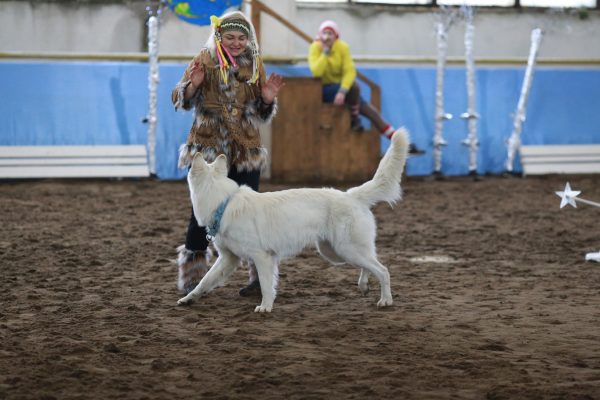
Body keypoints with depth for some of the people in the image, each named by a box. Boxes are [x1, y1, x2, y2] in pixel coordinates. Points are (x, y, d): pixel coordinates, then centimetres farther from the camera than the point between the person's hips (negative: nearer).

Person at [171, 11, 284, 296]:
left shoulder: (254, 64, 5)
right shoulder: (205, 60, -2)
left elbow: (261, 114, 13)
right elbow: (180, 101, -3)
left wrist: (267, 100, -9)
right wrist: (192, 85, -23)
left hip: (245, 151, 2)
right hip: (207, 150, -2)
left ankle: (261, 275, 8)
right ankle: (192, 278, 9)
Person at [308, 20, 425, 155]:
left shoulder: (342, 47, -6)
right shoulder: (315, 48, -14)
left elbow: (349, 71, -15)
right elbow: (316, 72, -28)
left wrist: (343, 91, -30)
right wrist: (325, 52, -28)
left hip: (342, 88, 4)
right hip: (324, 90, -4)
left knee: (372, 112, -3)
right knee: (354, 86, -32)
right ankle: (354, 118, -10)